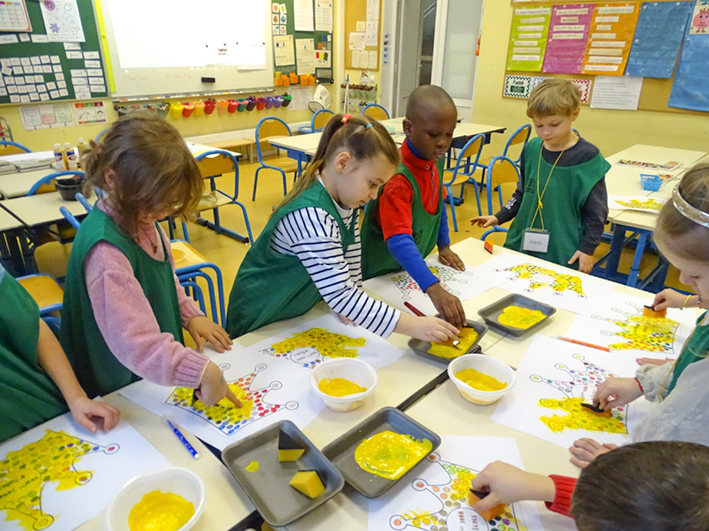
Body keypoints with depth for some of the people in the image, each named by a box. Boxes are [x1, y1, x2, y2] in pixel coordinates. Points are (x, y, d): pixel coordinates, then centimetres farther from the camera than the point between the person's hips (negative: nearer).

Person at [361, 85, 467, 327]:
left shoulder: (436, 160, -7)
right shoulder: (397, 178, -33)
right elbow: (399, 241, -44)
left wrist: (444, 245, 9)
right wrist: (434, 289, -54)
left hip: (412, 270, 7)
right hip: (381, 275, -7)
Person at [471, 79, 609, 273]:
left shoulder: (587, 157, -11)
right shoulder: (531, 149, 1)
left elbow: (596, 211, -6)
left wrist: (588, 248, -7)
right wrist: (499, 217, 9)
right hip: (521, 244, 5)